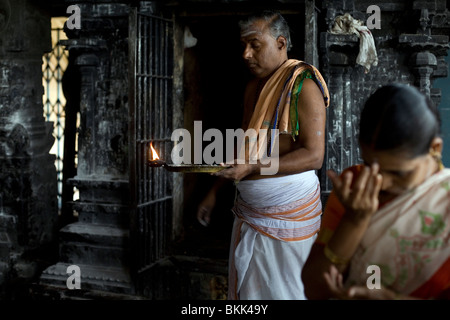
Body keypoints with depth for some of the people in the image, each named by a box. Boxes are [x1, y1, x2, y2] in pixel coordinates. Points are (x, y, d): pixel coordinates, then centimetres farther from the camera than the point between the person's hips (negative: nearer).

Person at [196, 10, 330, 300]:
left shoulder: (303, 85, -14)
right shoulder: (253, 87, 10)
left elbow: (314, 155, -22)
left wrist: (254, 168, -28)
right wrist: (215, 192, 15)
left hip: (287, 215, -7)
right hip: (249, 209, 7)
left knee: (283, 291, 4)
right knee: (246, 288, 14)